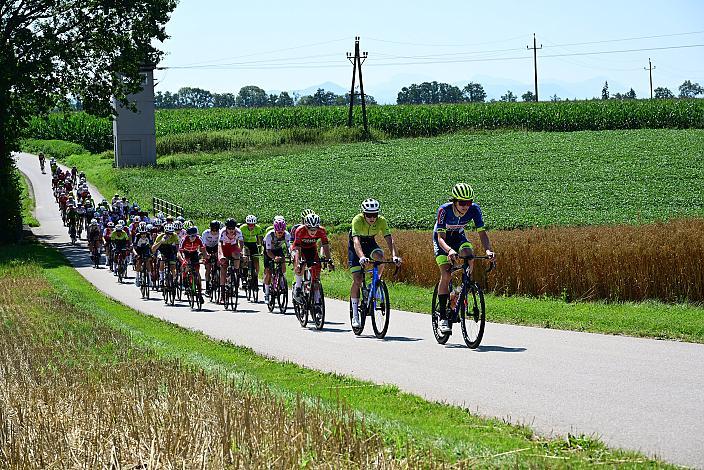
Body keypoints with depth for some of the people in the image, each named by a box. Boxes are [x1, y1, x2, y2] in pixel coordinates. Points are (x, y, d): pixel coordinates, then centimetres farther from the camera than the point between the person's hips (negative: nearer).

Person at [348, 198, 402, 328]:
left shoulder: (381, 221, -24)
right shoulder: (357, 220, -33)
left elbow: (389, 239, -30)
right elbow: (356, 241, -44)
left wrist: (394, 255, -48)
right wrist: (362, 257, -61)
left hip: (370, 243, 3)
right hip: (355, 246, -3)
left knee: (380, 257, -33)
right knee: (357, 280, -13)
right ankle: (355, 314, -5)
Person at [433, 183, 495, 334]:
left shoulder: (474, 209, -26)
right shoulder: (444, 210, -33)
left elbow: (482, 232, -25)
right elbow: (441, 237, -36)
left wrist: (488, 249, -44)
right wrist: (449, 250, -57)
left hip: (458, 237, 3)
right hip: (442, 239, -3)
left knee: (468, 253, -31)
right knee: (446, 275, -18)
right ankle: (443, 317, -12)